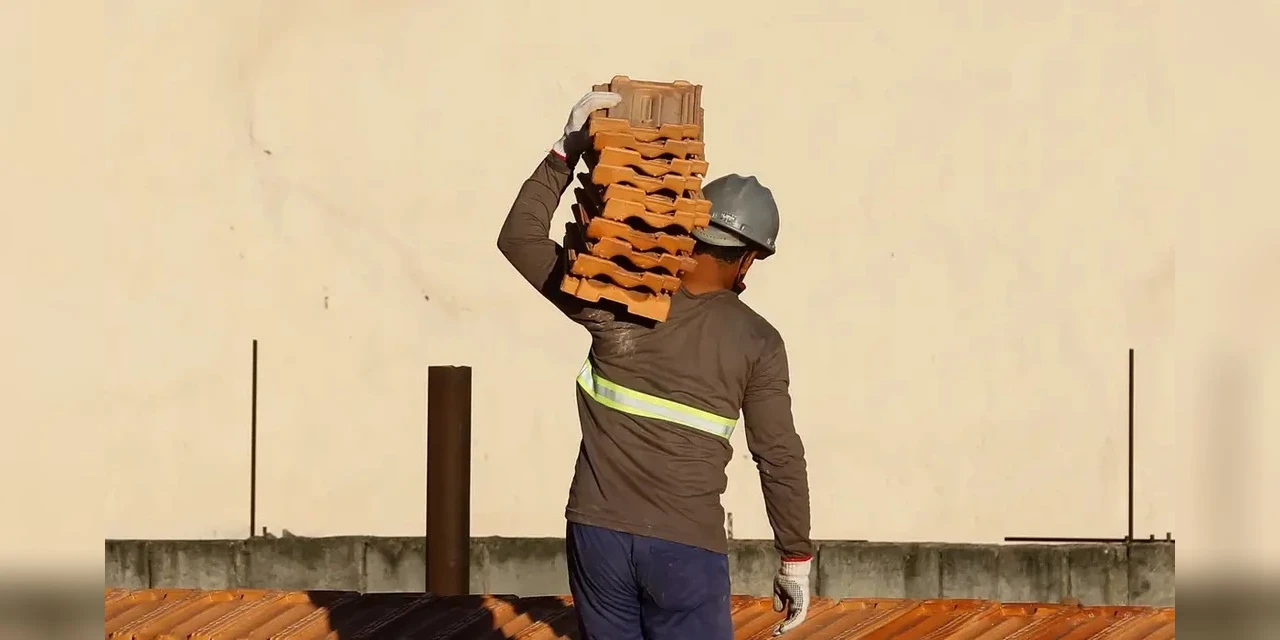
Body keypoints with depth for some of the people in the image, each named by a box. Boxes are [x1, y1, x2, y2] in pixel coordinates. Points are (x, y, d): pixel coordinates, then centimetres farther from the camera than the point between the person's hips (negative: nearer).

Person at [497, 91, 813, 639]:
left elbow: (519, 239, 6)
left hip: (598, 533, 2)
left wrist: (566, 153, 7)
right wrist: (796, 560, 8)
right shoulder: (756, 343, -2)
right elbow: (780, 458, -1)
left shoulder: (614, 301, -1)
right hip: (686, 548, -2)